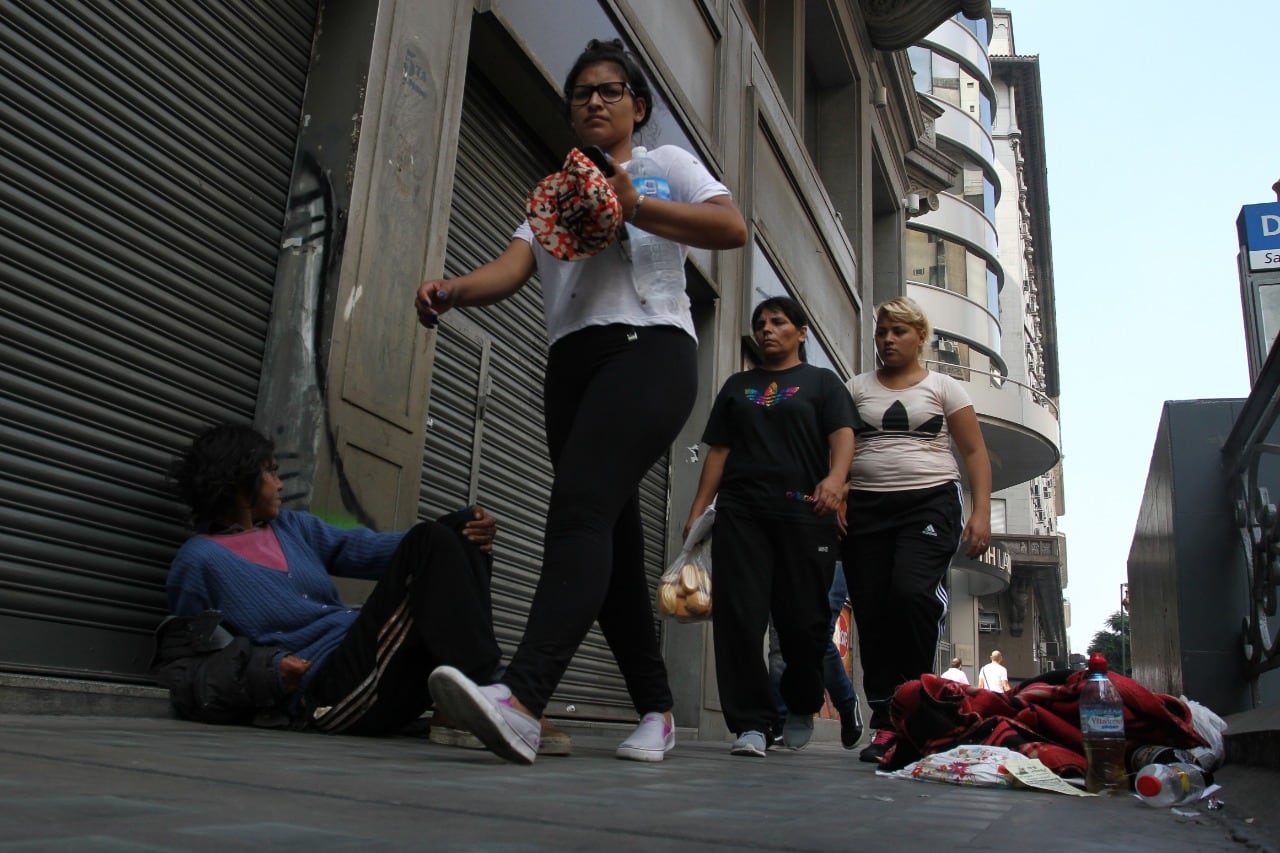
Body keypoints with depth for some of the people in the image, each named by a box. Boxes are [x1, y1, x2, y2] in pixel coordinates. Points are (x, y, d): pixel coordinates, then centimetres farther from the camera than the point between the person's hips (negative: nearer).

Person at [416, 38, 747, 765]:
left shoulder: (664, 162, 18)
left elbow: (733, 227, -1)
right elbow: (510, 268, 8)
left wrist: (633, 206, -9)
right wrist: (454, 289, -14)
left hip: (648, 350, -6)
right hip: (573, 363, 6)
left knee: (581, 506, -27)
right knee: (612, 540, 1)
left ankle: (523, 701, -39)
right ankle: (657, 711, 9)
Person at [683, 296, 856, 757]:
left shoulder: (822, 381, 14)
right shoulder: (737, 385, 22)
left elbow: (842, 434, -1)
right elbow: (718, 451, 18)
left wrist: (835, 478, -22)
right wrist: (698, 509, 7)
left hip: (803, 512, -2)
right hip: (740, 511, 3)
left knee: (803, 620, -2)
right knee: (737, 615, -10)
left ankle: (801, 708, 23)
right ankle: (751, 723, -4)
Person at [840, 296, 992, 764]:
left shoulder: (944, 387, 11)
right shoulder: (857, 388, 15)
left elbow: (975, 452, 8)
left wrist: (981, 512, -4)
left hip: (929, 502, -2)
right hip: (865, 509, 2)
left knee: (911, 592, -24)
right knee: (871, 613, -3)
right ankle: (886, 724, 5)